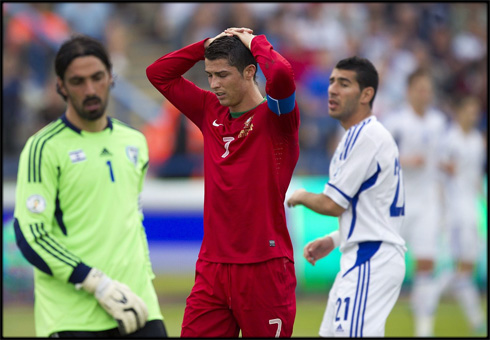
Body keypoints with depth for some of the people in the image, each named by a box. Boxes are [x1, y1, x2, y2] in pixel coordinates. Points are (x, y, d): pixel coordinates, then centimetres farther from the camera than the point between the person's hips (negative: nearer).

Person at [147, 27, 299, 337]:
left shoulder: (274, 116, -5)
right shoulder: (211, 113, 12)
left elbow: (282, 75, -27)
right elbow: (158, 73, 18)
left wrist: (255, 42, -8)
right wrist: (208, 44, 9)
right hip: (213, 267, 5)